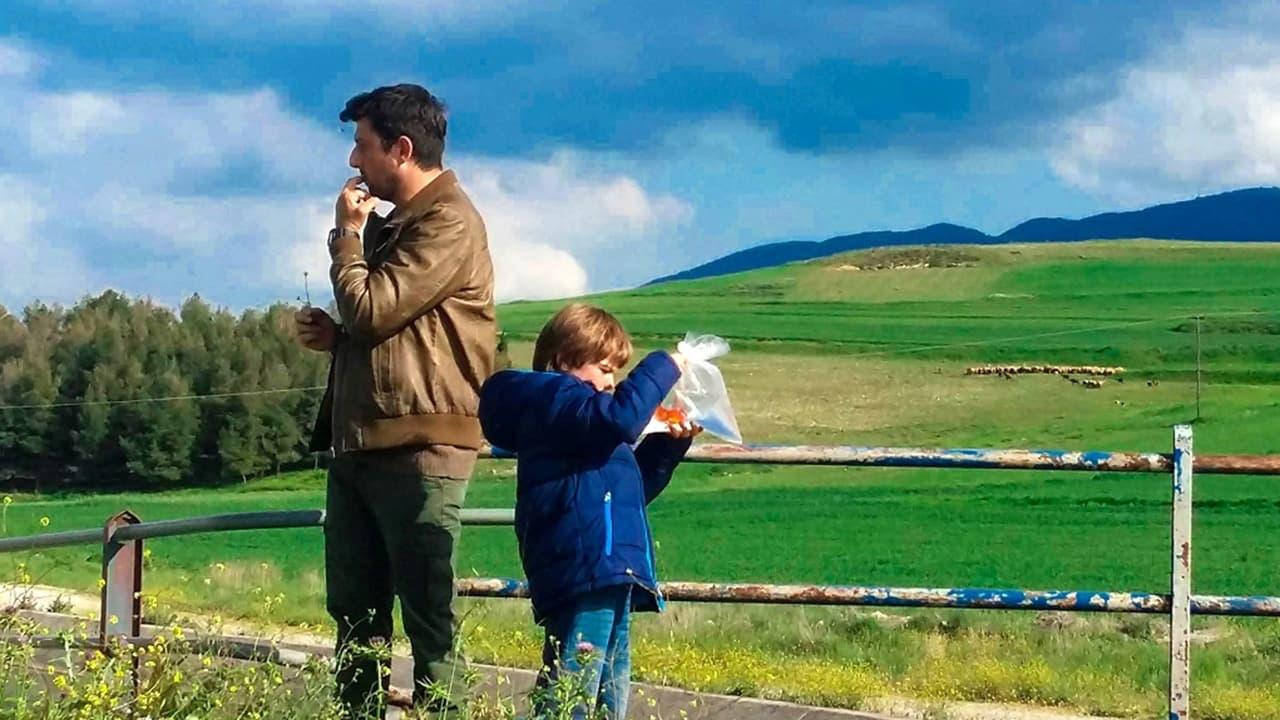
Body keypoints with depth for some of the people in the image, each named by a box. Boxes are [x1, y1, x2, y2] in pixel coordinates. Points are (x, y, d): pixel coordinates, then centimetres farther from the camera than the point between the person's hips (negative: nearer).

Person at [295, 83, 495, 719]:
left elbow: (372, 311, -16)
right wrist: (332, 335, 9)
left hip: (419, 449, -9)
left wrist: (347, 234, -1)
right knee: (355, 616, 10)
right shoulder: (391, 226, 20)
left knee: (428, 617, -6)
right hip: (361, 445, 10)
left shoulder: (448, 223, -10)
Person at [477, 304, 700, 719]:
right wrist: (662, 369, -12)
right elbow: (618, 419, -24)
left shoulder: (564, 409, 28)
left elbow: (634, 489, 34)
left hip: (608, 572, 11)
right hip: (585, 569, -11)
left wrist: (669, 447, 20)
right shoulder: (554, 399, -3)